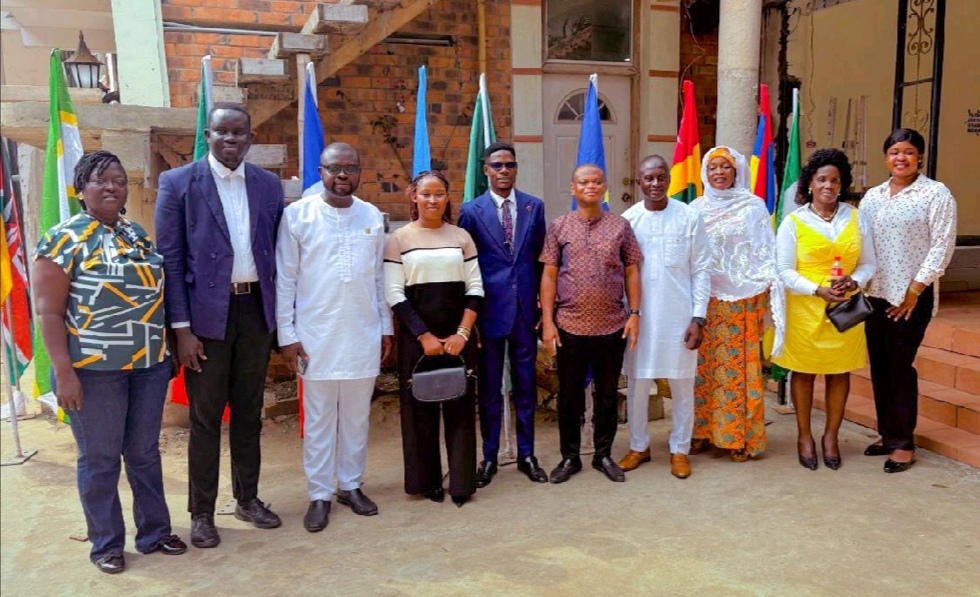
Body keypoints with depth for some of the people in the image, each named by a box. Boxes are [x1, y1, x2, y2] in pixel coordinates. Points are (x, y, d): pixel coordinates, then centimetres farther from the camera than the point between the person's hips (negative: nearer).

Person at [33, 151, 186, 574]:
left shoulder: (137, 234, 10)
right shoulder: (64, 239, -8)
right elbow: (49, 313, -10)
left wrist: (165, 348, 14)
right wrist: (64, 372, -16)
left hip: (149, 365, 5)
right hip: (93, 369, -5)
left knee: (145, 453, 15)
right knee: (100, 459, 8)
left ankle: (154, 532, 29)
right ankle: (106, 544, 25)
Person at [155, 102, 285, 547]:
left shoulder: (269, 185, 6)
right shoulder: (178, 183, -4)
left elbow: (276, 252, 9)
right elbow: (170, 258, -6)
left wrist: (280, 315, 3)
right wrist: (182, 328, -10)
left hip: (256, 309, 4)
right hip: (206, 313, -3)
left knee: (249, 411, 15)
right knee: (206, 416, 6)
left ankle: (248, 498, 30)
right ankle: (201, 512, 22)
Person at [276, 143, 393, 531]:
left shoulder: (373, 216, 6)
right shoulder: (297, 215, -3)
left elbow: (379, 277, 10)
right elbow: (285, 278, -3)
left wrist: (386, 327, 10)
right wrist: (287, 334, -6)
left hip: (363, 335, 3)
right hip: (316, 335, -3)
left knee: (357, 416, 12)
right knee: (318, 419, 6)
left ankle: (351, 485, 27)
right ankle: (319, 494, 19)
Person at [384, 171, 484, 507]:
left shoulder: (461, 237, 7)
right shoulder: (399, 239, 1)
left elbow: (475, 290, 4)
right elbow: (394, 294, -4)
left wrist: (462, 333, -9)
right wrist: (423, 336, -11)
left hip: (458, 335, 2)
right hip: (415, 336, -1)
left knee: (460, 406, 4)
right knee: (419, 407, 5)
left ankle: (461, 482, 13)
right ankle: (426, 481, 18)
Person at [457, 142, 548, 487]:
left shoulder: (534, 207, 6)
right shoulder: (472, 211, -1)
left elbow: (540, 258, 9)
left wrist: (543, 302, 5)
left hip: (525, 308, 2)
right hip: (490, 309, -2)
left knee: (526, 384, 10)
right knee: (489, 387, 8)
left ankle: (526, 455, 24)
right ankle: (489, 458, 22)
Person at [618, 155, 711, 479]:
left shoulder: (689, 217, -4)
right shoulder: (627, 219, -1)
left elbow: (701, 271, -2)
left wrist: (698, 318, -6)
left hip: (679, 317, -1)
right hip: (639, 316, 1)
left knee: (682, 386, 9)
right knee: (636, 385, 10)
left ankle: (680, 449, 26)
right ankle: (639, 446, 28)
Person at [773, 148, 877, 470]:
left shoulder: (857, 218, 6)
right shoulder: (793, 222, -3)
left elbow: (868, 264, 7)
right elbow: (784, 271, -6)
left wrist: (853, 282, -14)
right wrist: (818, 290, -19)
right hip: (804, 309, -2)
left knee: (840, 371, 9)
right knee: (804, 371, 6)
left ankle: (831, 436, 25)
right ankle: (804, 436, 21)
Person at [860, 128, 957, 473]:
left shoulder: (936, 194, -4)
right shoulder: (872, 196, 12)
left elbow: (942, 247, -9)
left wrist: (914, 291, -13)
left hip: (912, 296, -5)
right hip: (874, 294, 5)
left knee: (900, 366, -2)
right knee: (879, 365, 10)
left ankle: (904, 443, 11)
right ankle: (887, 435, 23)